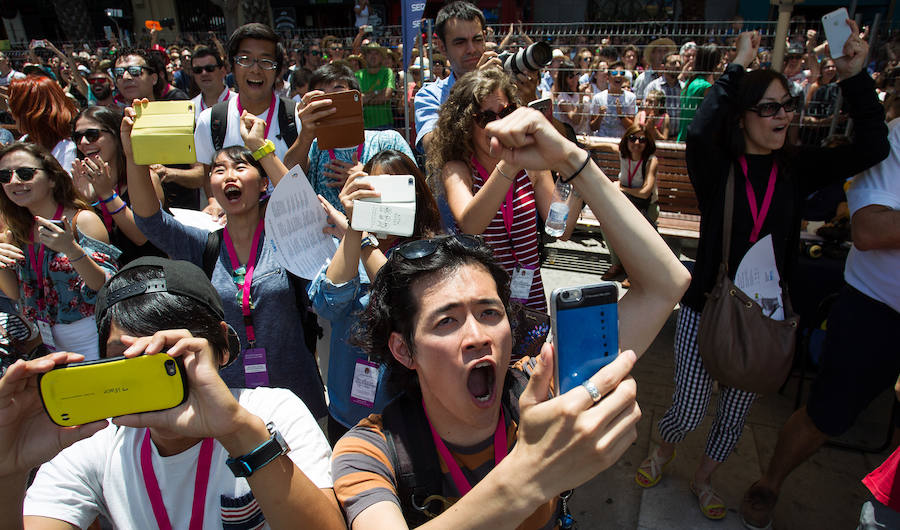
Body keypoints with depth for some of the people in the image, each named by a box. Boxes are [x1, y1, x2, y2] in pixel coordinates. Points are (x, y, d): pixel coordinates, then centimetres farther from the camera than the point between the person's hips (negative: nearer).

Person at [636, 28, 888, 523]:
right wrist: (738, 65, -26)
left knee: (735, 415, 17)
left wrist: (854, 78, -16)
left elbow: (872, 147, -9)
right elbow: (699, 133, -33)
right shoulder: (717, 166, -11)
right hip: (705, 308, -3)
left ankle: (703, 479, 44)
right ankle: (662, 451, 41)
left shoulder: (797, 167, -1)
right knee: (687, 411, 5)